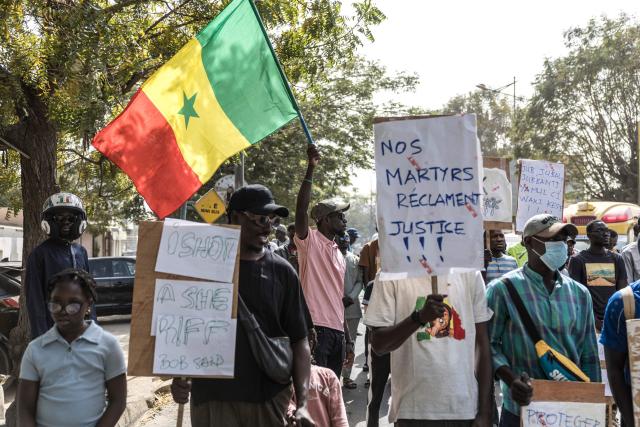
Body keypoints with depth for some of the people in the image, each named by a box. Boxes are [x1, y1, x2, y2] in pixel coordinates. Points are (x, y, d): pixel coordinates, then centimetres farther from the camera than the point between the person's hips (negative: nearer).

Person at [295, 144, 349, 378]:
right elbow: (301, 210, -21)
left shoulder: (338, 253, 20)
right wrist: (310, 169, -27)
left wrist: (345, 334, 20)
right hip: (315, 326, -8)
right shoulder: (310, 241, -3)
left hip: (337, 329, 8)